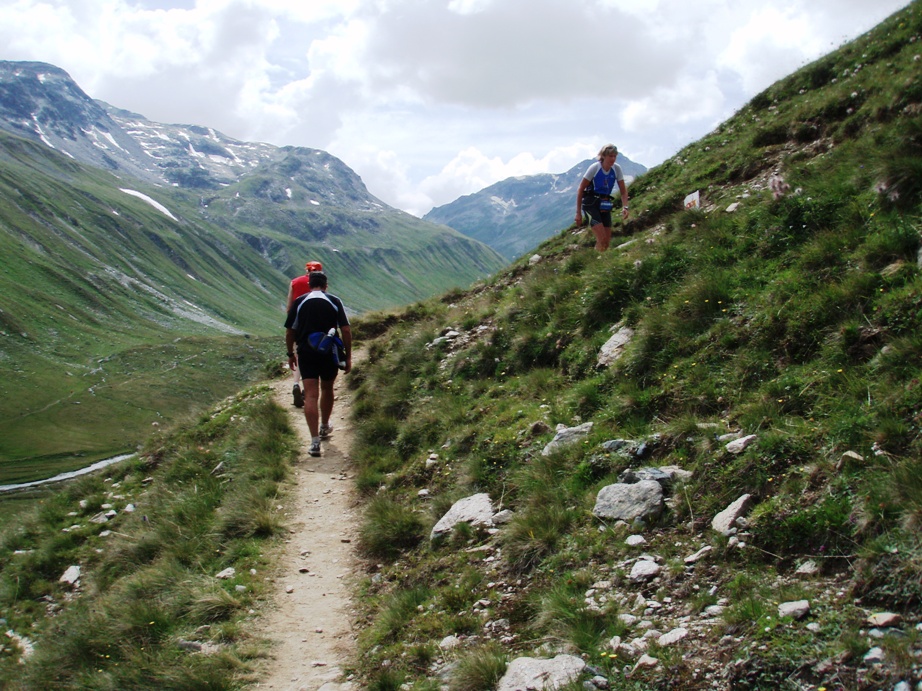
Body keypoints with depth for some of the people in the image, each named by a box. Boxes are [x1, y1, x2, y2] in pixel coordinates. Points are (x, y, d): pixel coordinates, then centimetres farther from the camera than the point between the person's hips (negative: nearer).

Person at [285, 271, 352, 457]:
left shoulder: (299, 302, 1)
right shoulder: (335, 302, 1)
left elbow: (289, 332, 2)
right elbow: (346, 330, -4)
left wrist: (291, 354, 16)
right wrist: (348, 357, 2)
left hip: (306, 353, -1)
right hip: (330, 354, 1)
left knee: (310, 395, -4)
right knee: (327, 389, 23)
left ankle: (315, 442, -14)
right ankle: (324, 427, 42)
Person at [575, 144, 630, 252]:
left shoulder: (617, 169, -3)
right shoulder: (595, 168, -15)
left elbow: (623, 191, 4)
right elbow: (580, 189, -10)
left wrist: (625, 207, -15)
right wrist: (578, 213, -11)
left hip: (605, 205, 5)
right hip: (591, 204, -5)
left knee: (607, 242, 4)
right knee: (602, 239, -20)